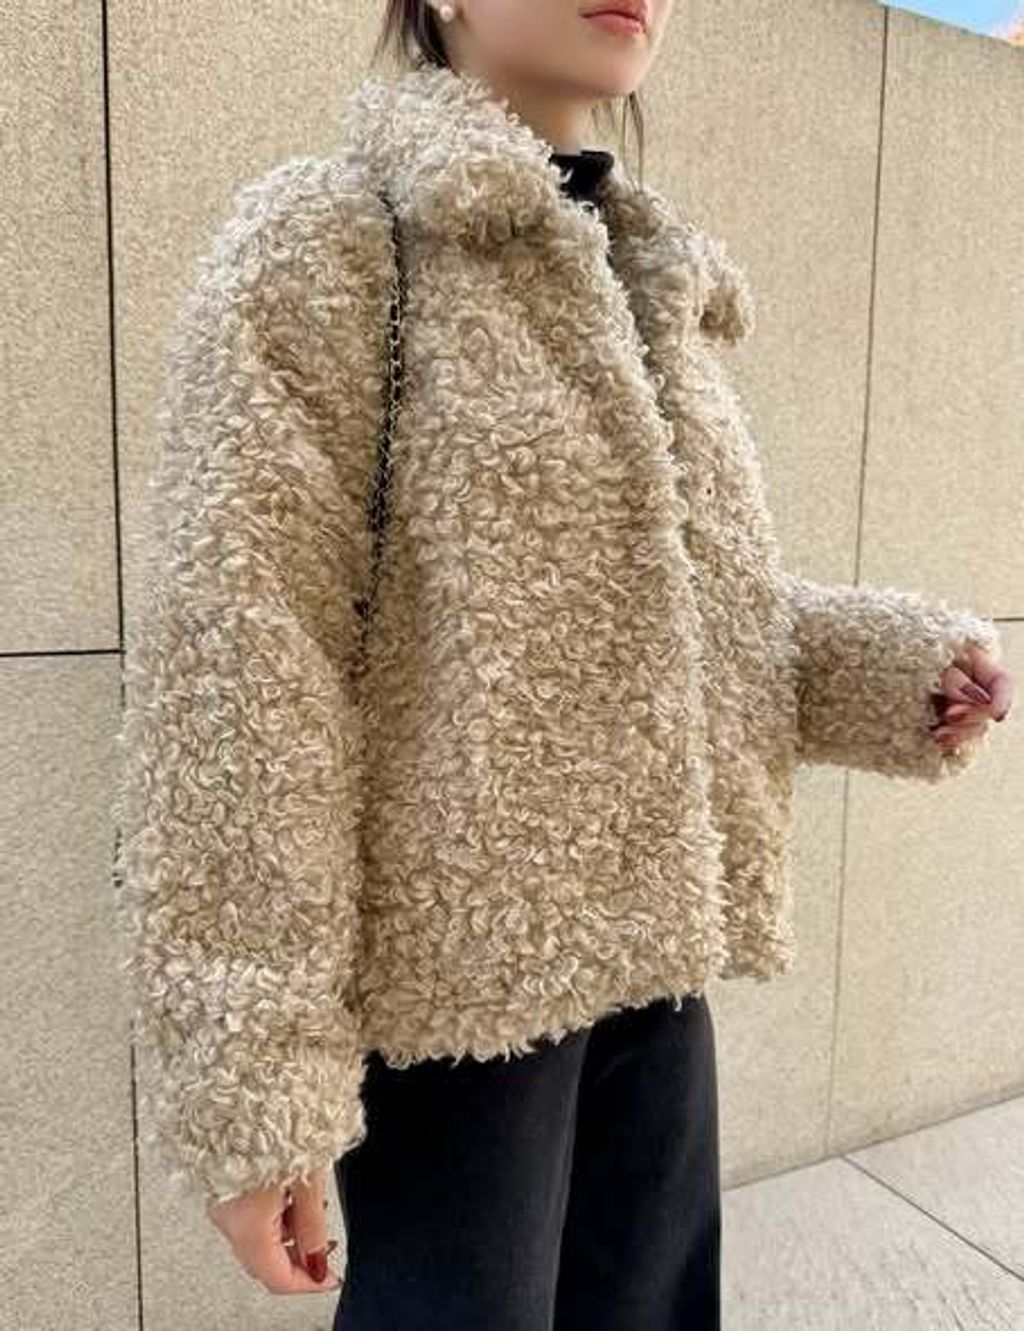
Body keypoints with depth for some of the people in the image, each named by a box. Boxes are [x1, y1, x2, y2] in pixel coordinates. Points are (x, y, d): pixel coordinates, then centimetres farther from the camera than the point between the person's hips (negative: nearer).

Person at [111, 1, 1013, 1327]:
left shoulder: (654, 275, 12)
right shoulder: (326, 236, -8)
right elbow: (231, 665, -16)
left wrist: (896, 659, 0)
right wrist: (252, 1081, -18)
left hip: (648, 946, 7)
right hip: (454, 957, -6)